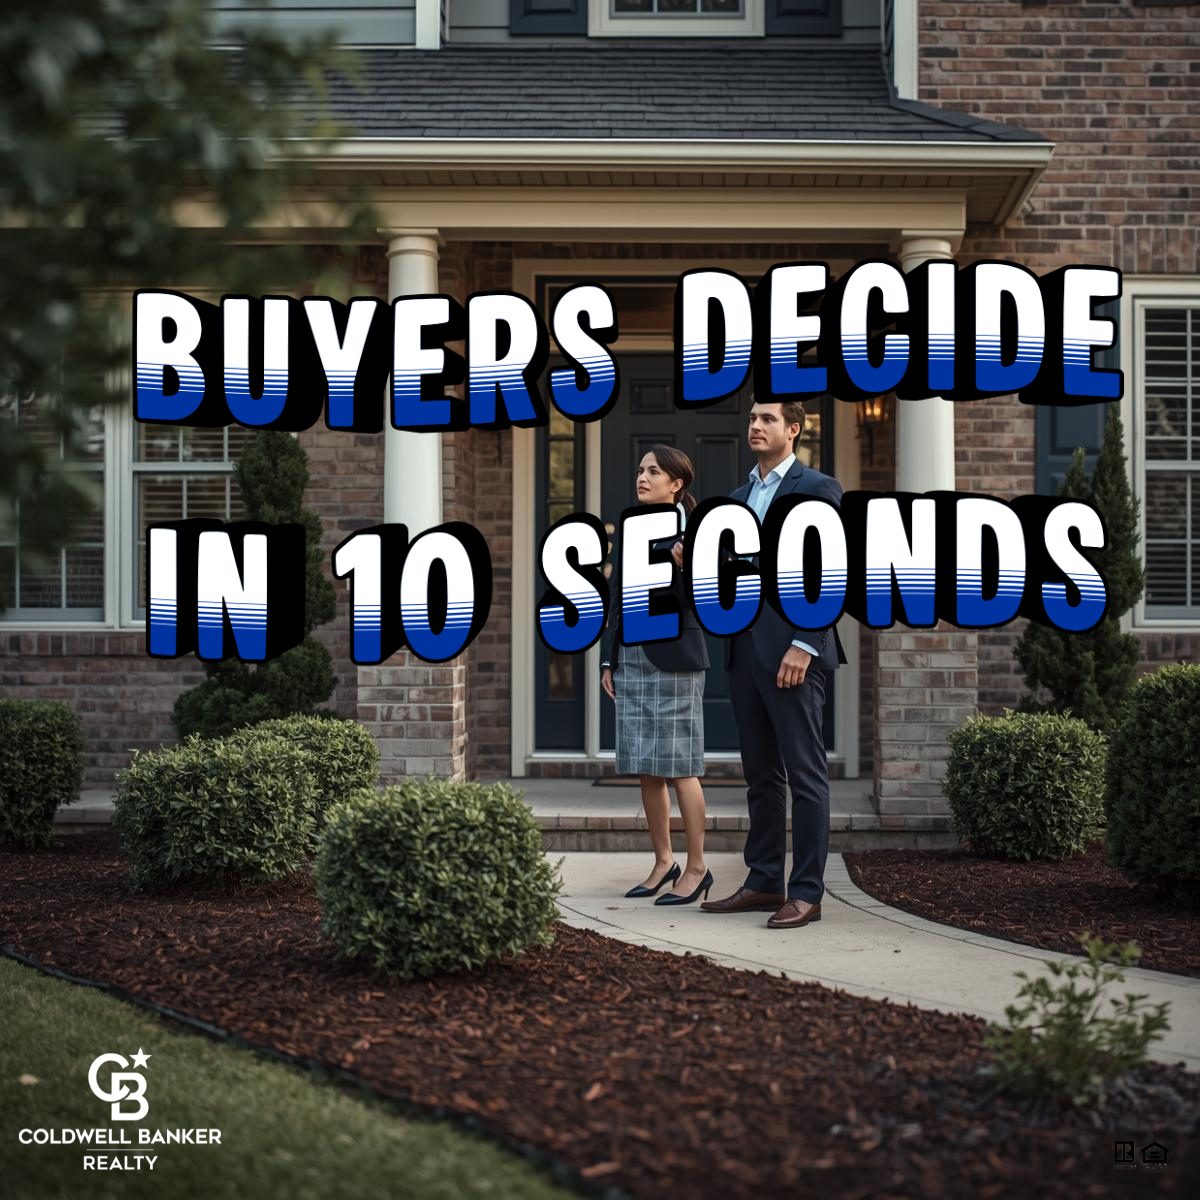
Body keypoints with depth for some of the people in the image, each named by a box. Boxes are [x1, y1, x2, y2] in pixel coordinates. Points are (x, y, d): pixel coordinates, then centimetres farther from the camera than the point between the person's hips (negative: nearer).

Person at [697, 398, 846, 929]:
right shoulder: (739, 496, 18)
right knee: (760, 775, 12)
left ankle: (806, 893, 0)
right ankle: (764, 883, 18)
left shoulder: (817, 488, -4)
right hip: (745, 650, 8)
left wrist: (805, 645, -18)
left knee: (805, 775, -3)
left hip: (792, 649, -8)